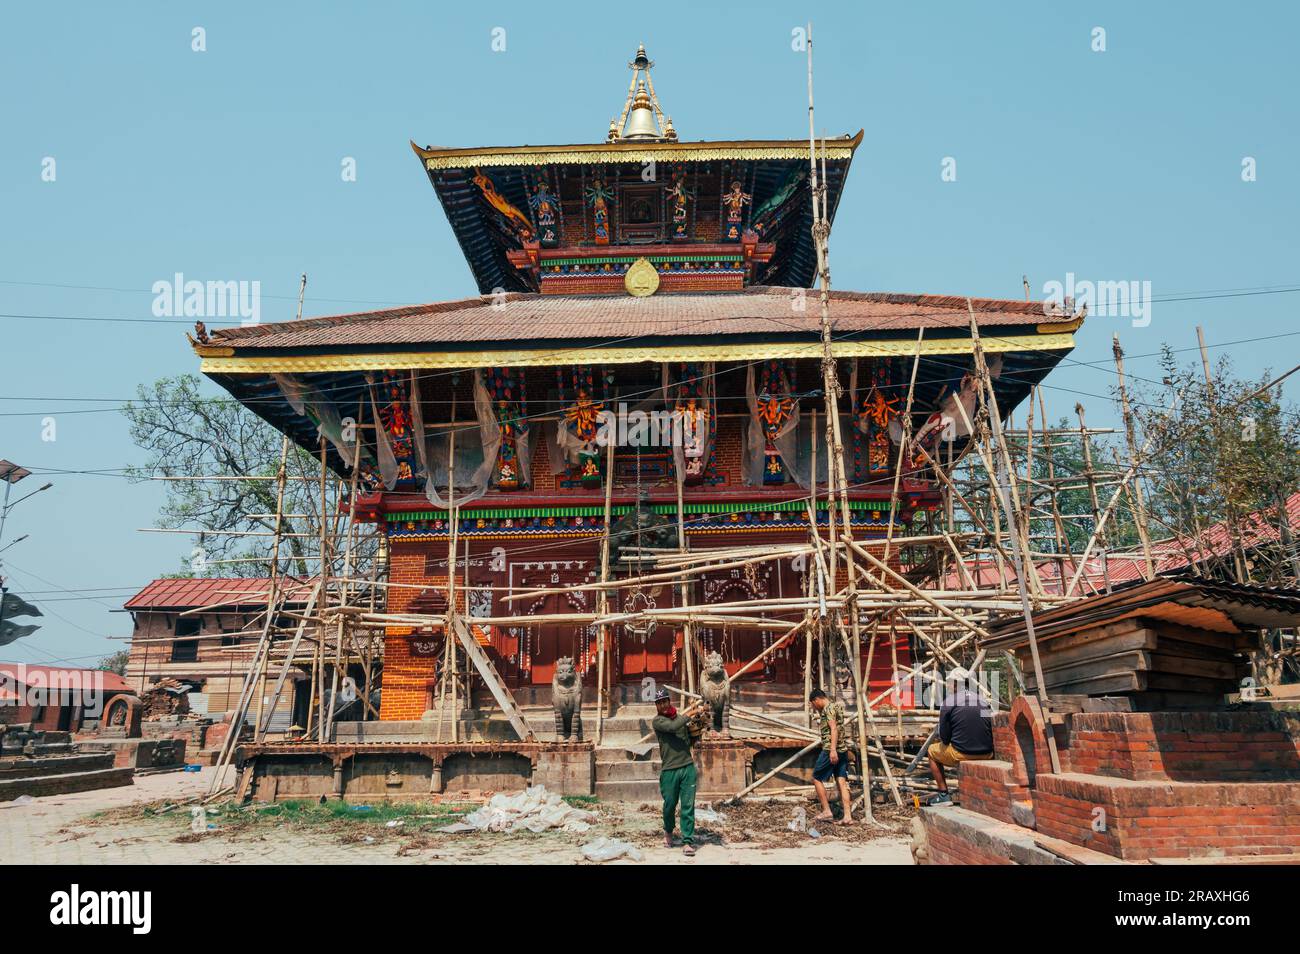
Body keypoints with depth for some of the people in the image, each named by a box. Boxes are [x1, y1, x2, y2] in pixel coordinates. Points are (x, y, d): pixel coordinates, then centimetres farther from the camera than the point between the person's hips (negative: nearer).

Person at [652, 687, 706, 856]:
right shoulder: (658, 721, -3)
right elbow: (673, 727, -22)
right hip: (669, 770, -3)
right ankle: (668, 832, 37)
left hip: (688, 767, 3)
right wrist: (691, 712, -15)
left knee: (688, 806, 0)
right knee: (670, 805, 10)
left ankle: (688, 841, 5)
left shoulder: (682, 718, 12)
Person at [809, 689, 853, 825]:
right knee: (842, 781, 5)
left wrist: (833, 750, -27)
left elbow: (834, 728, -21)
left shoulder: (828, 708, -9)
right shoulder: (835, 707, 20)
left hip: (831, 749, -9)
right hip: (843, 750, 9)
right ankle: (848, 816, -1)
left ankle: (827, 811, 2)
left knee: (817, 778, 2)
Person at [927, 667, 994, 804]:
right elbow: (991, 730, 12)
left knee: (933, 751, 23)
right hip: (987, 755, 5)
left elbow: (944, 738, -4)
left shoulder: (948, 702, -6)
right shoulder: (983, 701, 8)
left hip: (962, 754, -5)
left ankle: (944, 794, 16)